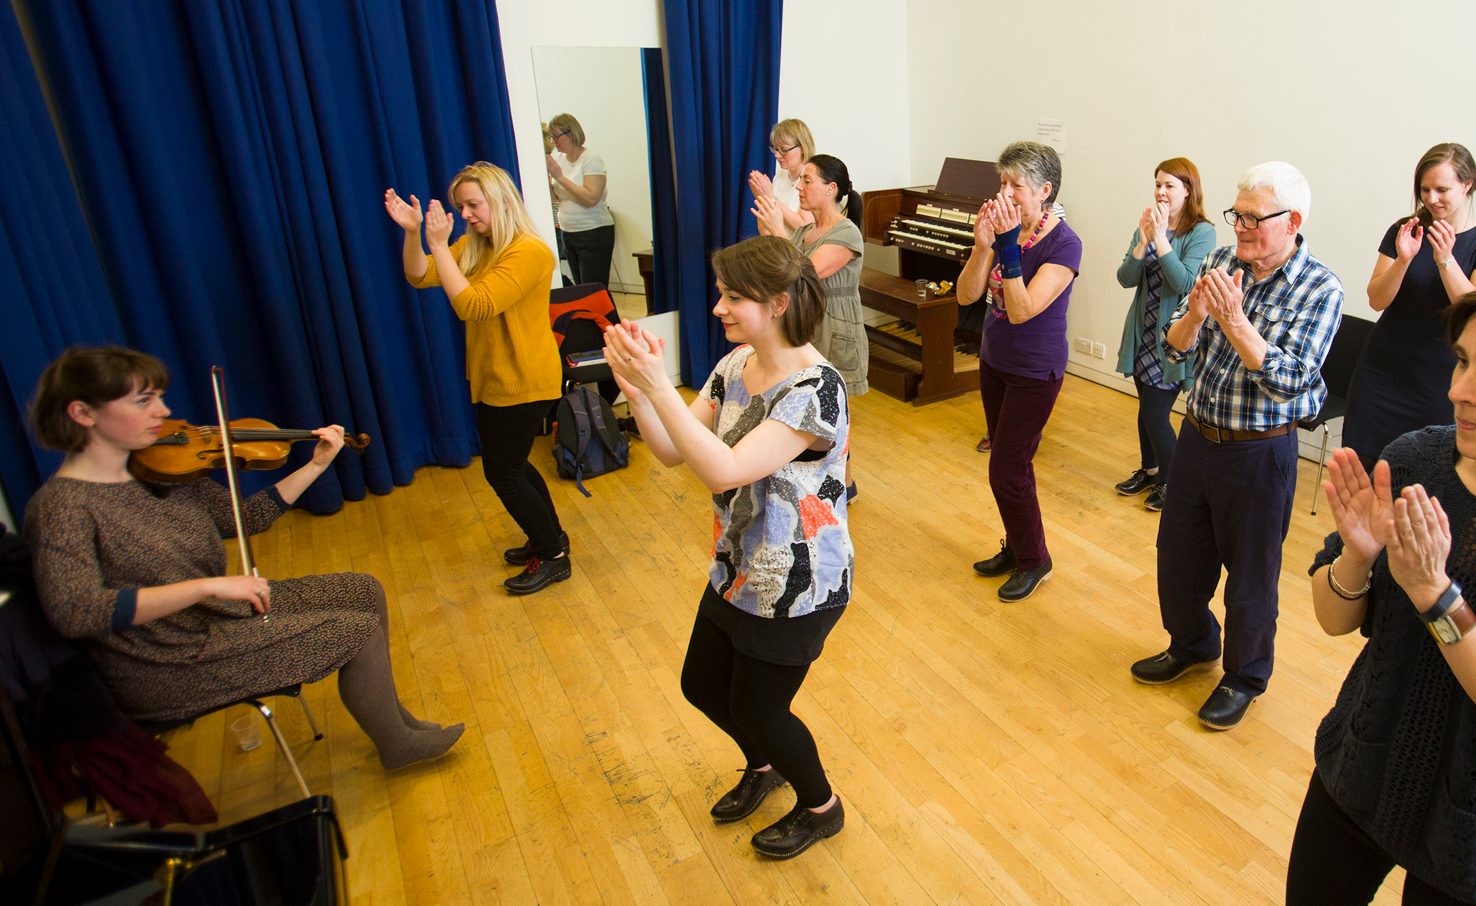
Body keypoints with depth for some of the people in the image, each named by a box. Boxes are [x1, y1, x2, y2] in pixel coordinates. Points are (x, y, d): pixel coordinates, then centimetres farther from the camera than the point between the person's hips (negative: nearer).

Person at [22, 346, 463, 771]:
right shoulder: (60, 505, -21)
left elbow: (246, 518, 7)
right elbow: (72, 610, -34)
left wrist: (316, 465, 0)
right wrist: (207, 585, -37)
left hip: (219, 613, 8)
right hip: (166, 669, -8)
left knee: (363, 591, 6)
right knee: (359, 631, -13)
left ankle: (389, 712, 23)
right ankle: (398, 744, 12)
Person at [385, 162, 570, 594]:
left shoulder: (530, 252, -22)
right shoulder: (473, 245, 6)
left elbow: (471, 305, -30)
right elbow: (420, 277, 1)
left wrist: (439, 243, -28)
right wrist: (411, 232, -14)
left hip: (524, 383, -9)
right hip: (492, 379, 9)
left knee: (502, 471, 0)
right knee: (511, 464, 19)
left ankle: (553, 557, 17)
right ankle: (550, 538, 38)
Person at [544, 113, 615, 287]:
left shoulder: (592, 160, -10)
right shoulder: (558, 158, 10)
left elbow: (591, 199, -22)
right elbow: (556, 198, 12)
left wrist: (560, 176, -20)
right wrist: (547, 178, -6)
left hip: (594, 233, -7)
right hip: (567, 233, 7)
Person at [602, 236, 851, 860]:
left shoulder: (815, 388, -28)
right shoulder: (735, 366, -3)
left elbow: (723, 471, -35)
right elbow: (671, 452, -4)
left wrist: (658, 387, -37)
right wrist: (636, 390, -20)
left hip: (798, 587, -8)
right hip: (738, 569, 8)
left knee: (758, 708, 10)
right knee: (702, 685, 21)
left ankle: (820, 807, 42)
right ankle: (765, 766, 53)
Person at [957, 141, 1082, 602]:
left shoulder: (1064, 243, -19)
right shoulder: (1004, 228, -2)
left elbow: (1022, 310, -28)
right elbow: (966, 295, -8)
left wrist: (1007, 246, -32)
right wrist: (982, 243, -22)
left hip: (1035, 372, -6)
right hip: (994, 361, 6)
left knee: (1006, 470, -1)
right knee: (1009, 464, 16)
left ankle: (1034, 561, 20)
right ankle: (1015, 549, 34)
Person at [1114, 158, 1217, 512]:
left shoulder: (1201, 232, -10)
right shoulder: (1147, 226, 4)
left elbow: (1186, 283, -22)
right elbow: (1125, 279, -4)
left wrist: (1160, 237, -24)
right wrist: (1143, 240, -18)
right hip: (1143, 335, 6)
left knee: (1154, 413, -5)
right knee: (1146, 408, 17)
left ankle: (1171, 481, 16)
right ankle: (1149, 470, 36)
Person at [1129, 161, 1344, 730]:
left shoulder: (1320, 289, -13)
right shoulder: (1221, 262, -1)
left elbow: (1287, 380, -22)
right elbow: (1174, 348, -1)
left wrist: (1233, 318, -29)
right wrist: (1195, 311, -21)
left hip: (1260, 451, -5)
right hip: (1198, 434, 5)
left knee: (1249, 574, 11)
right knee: (1178, 555, 18)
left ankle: (1244, 677, 34)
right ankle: (1191, 645, 43)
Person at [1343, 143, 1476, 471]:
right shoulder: (1403, 231, 4)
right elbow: (1377, 300, -4)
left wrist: (1445, 260, -24)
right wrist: (1403, 259, -21)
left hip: (1441, 379, -1)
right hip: (1384, 370, 1)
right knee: (1363, 461, 0)